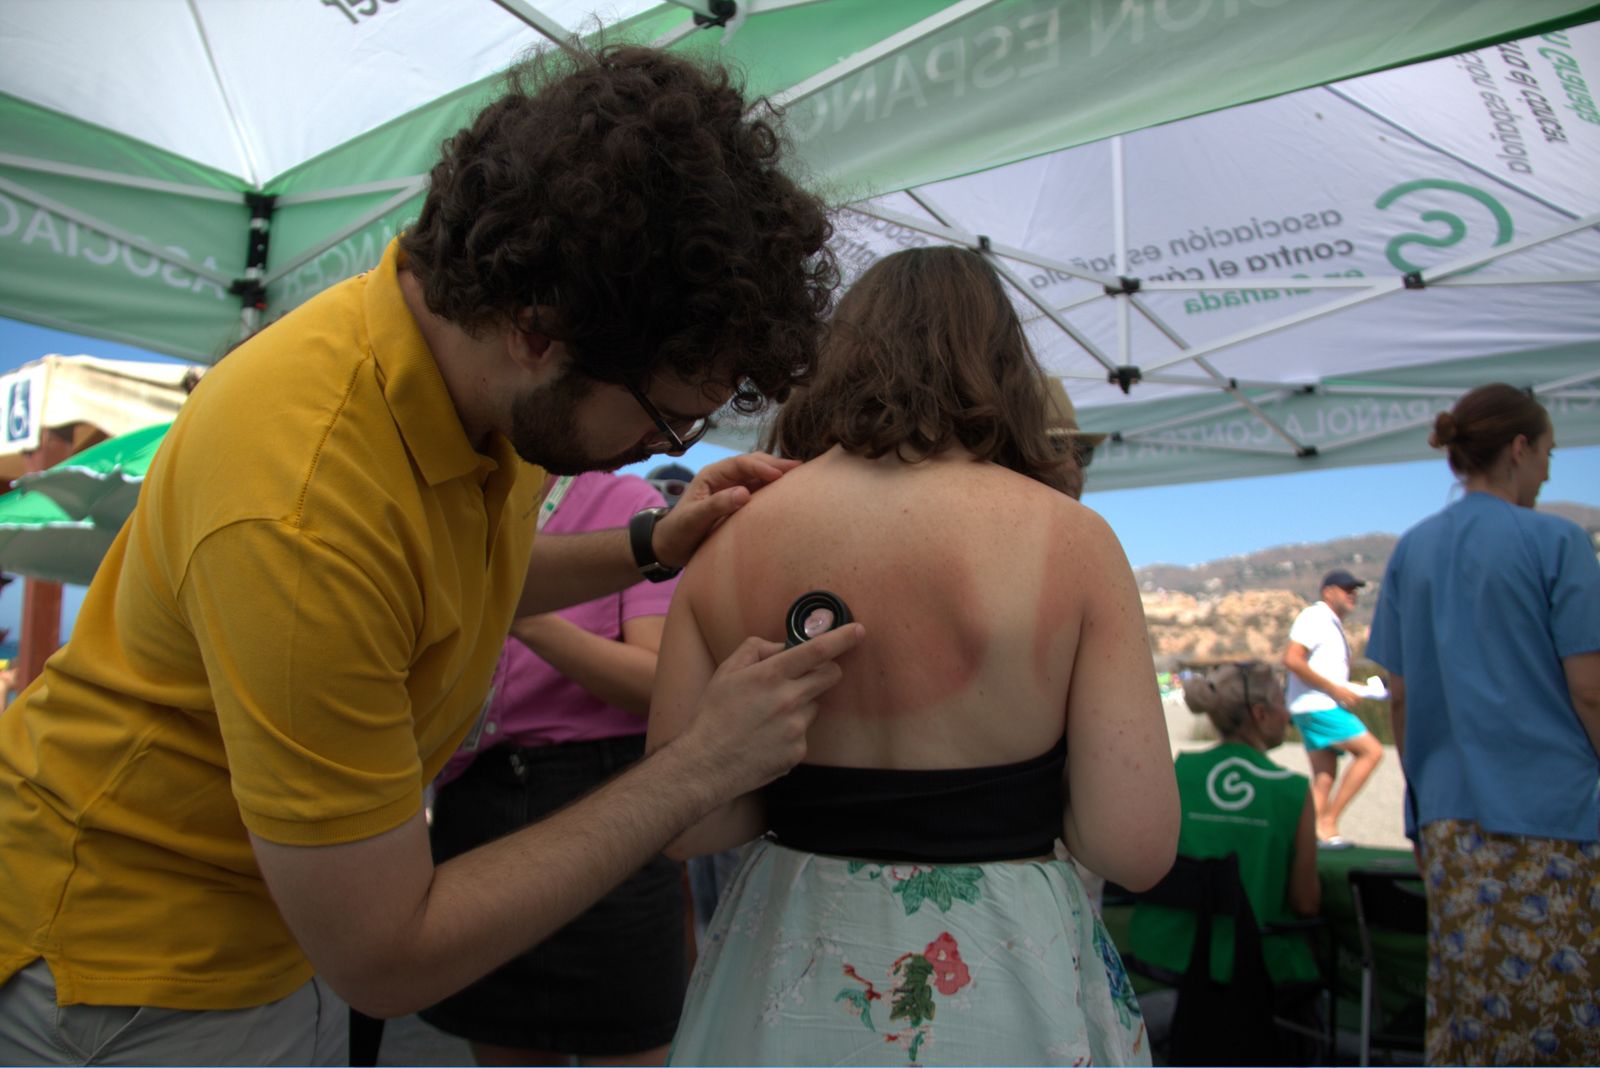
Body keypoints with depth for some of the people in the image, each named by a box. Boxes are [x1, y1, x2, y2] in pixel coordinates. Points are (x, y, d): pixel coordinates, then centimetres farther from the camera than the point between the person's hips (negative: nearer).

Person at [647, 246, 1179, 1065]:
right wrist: (1011, 784, 4)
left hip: (781, 996, 2)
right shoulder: (1069, 537, -14)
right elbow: (1136, 848, -14)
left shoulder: (730, 539, -8)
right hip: (1002, 992, -1)